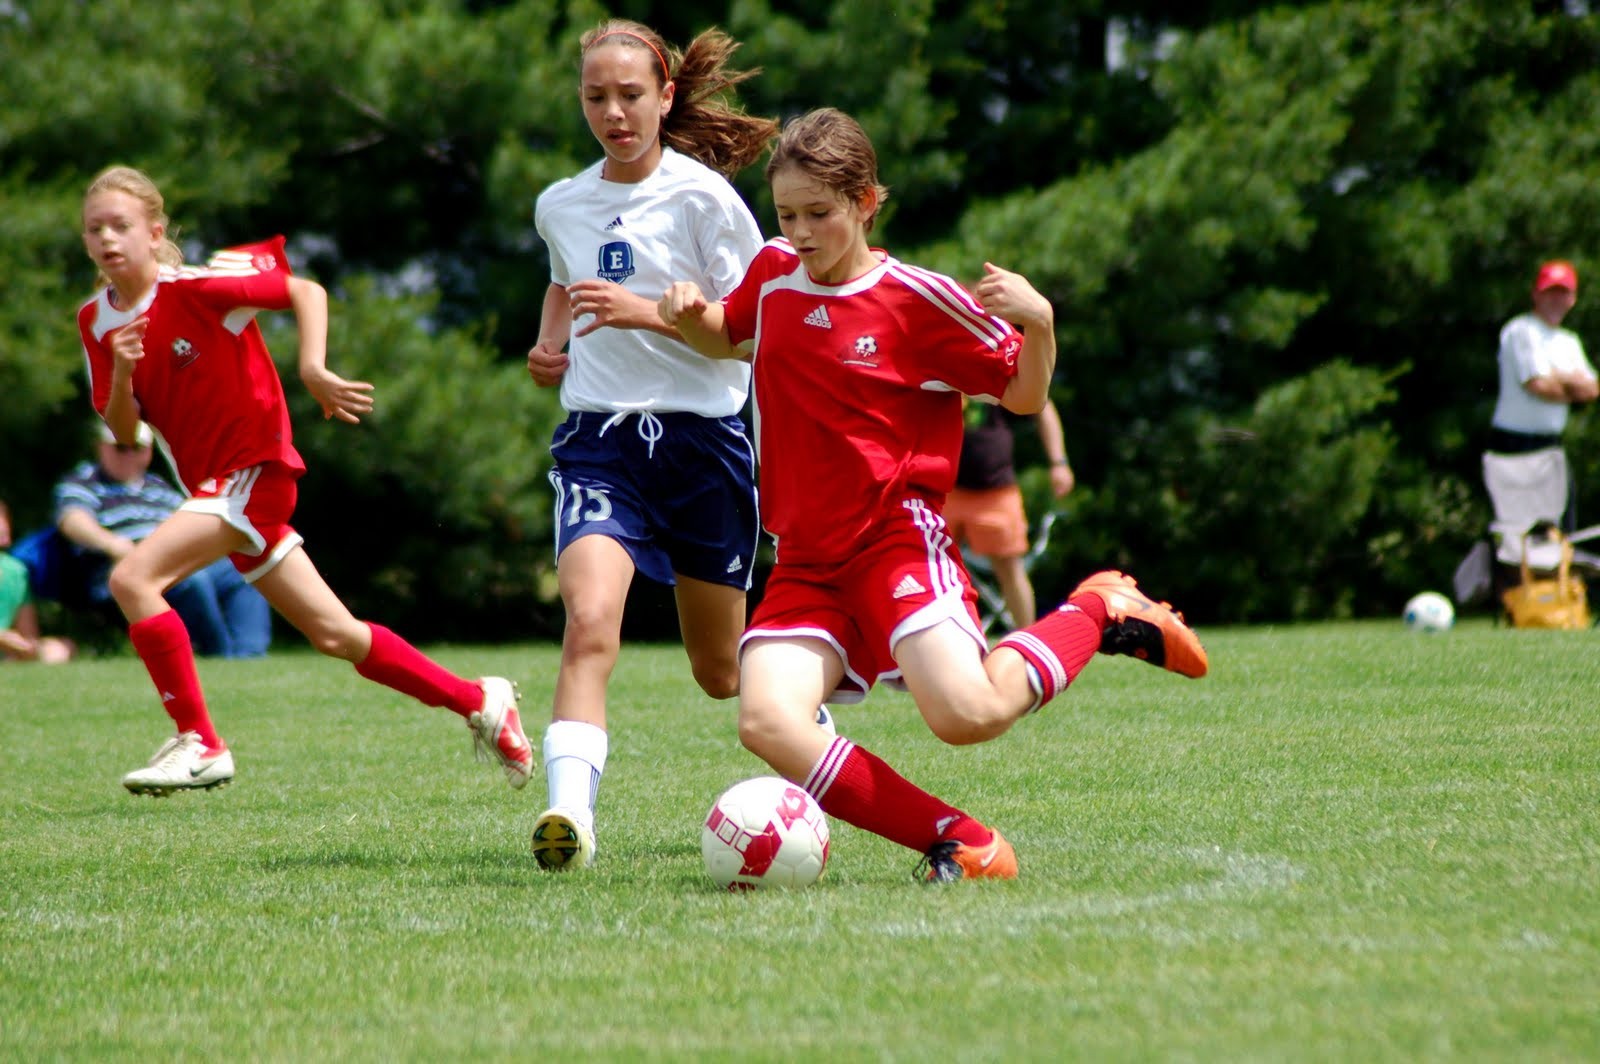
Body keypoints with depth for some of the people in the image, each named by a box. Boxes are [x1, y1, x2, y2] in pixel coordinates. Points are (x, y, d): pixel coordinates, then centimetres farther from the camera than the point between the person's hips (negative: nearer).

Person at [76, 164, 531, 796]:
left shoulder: (191, 287, -14)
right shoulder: (95, 321, 5)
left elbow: (306, 291, -10)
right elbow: (124, 434, 4)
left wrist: (313, 369, -24)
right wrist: (121, 374, -15)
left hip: (255, 470, -8)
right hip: (210, 482, 8)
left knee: (132, 578, -22)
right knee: (333, 633, 12)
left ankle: (199, 743, -14)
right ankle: (479, 702, 26)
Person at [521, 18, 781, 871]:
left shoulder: (703, 197, -5)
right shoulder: (559, 206, 9)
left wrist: (645, 313, -21)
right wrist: (549, 344, 11)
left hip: (703, 437, -2)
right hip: (599, 439, 2)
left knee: (721, 671, 13)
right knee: (588, 624, -26)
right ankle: (570, 813, -35)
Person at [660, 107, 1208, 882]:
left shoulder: (917, 299, -4)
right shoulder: (772, 275, 10)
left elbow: (1022, 396, 3)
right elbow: (725, 338, 33)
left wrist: (1039, 324, -18)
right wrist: (688, 317, 10)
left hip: (898, 538, -5)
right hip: (806, 560, 5)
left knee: (967, 714, -27)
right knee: (766, 724, -23)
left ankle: (1100, 612, 4)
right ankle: (955, 841, -13)